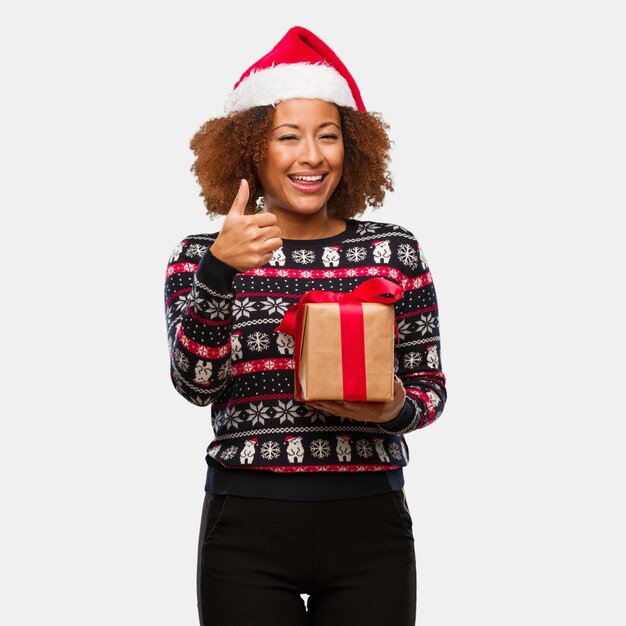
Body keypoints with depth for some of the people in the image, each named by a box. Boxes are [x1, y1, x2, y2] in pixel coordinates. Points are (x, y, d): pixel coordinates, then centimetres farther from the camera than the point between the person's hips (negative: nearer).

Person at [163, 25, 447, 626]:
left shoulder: (394, 251, 6)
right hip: (247, 531, -1)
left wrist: (394, 409, -13)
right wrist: (219, 270, -23)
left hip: (371, 529, 1)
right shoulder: (199, 256, 4)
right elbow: (195, 383, -9)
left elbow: (430, 385, 9)